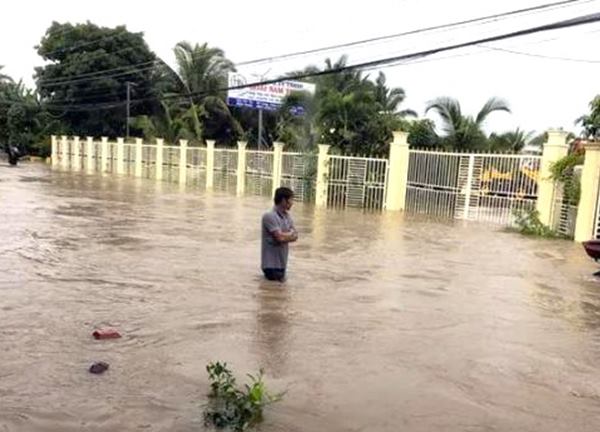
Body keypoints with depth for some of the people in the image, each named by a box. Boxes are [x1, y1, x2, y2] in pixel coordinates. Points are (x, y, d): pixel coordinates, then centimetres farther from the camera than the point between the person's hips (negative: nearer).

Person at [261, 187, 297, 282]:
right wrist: (290, 234, -6)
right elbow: (280, 237, -25)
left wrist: (285, 235, -17)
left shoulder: (287, 216, 6)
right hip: (271, 263, -8)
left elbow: (295, 236, 1)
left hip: (282, 262, 8)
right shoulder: (269, 216, -20)